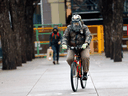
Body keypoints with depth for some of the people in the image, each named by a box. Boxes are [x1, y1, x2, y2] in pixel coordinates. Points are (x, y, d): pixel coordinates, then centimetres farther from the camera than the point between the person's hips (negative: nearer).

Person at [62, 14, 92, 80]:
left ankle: (85, 73, -13)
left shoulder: (84, 28, -2)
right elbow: (65, 37, -2)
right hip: (72, 47, 2)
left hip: (83, 47, -2)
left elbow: (89, 36, -15)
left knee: (85, 57, -29)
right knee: (69, 59, -22)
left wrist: (86, 43, -35)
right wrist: (64, 44, -24)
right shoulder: (69, 28, 3)